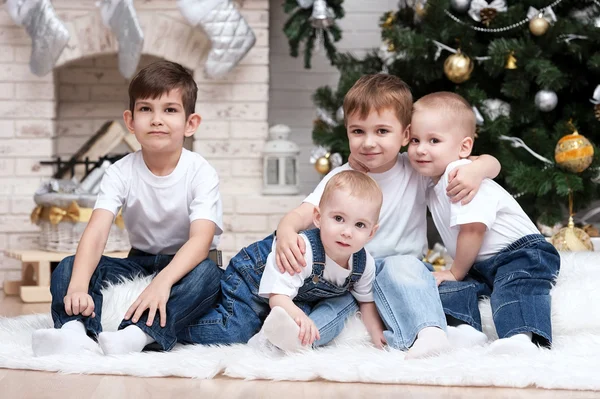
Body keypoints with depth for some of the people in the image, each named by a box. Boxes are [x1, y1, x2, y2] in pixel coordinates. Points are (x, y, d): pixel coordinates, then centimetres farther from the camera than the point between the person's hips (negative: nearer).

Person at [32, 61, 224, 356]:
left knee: (207, 274, -37)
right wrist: (78, 286, -42)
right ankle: (76, 331, -48)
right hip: (140, 262, 3)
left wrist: (163, 282, -48)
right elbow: (96, 232, -23)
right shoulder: (121, 173, -9)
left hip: (185, 263, -3)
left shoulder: (200, 173, -16)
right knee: (68, 268, -19)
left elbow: (200, 240, -30)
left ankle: (138, 335, -54)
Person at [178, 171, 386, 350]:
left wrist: (379, 336, -10)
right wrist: (298, 315, -58)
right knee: (225, 335, -21)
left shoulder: (365, 264, -17)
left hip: (300, 299, 7)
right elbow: (278, 296, -37)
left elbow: (366, 301, 3)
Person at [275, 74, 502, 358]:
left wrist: (475, 170, -25)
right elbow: (303, 214, -15)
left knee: (401, 266, -35)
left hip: (402, 269, -1)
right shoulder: (339, 179, 1)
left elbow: (491, 164, 0)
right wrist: (286, 231, -39)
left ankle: (428, 332, -48)